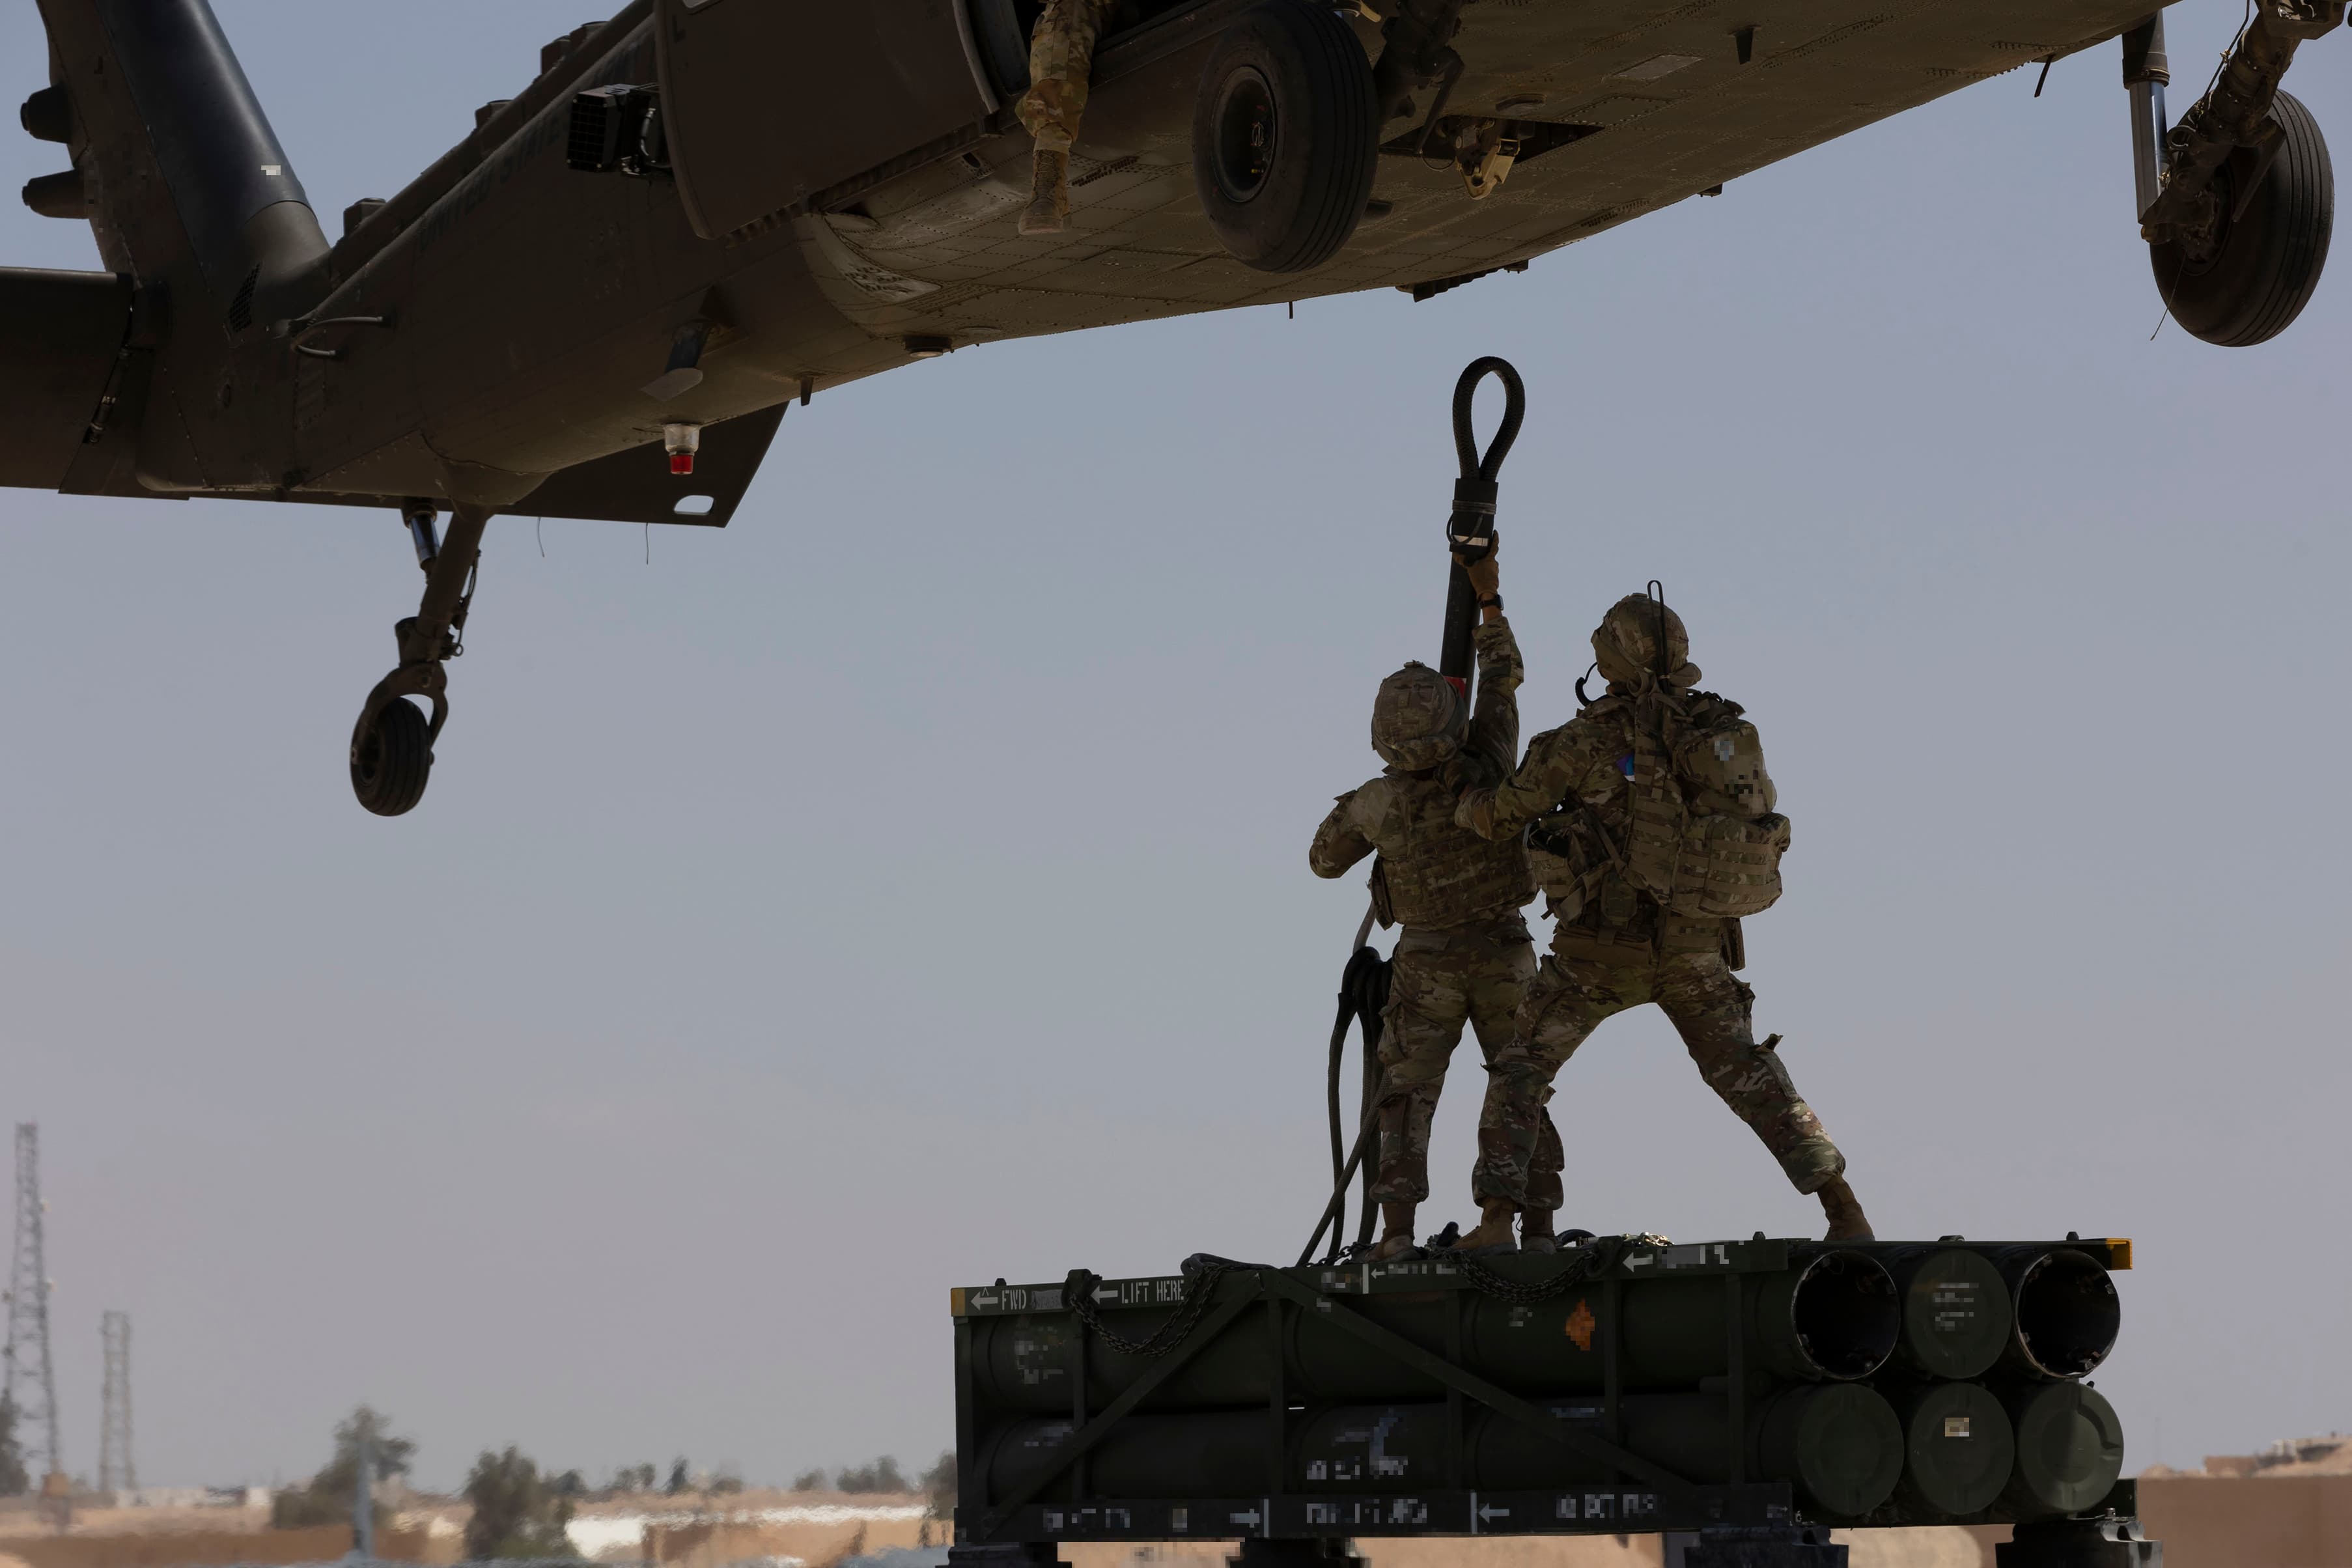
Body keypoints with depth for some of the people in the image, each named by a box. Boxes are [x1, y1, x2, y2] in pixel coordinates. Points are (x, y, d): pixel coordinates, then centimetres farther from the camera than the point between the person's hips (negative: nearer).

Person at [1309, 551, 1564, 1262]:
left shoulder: (1378, 804, -16)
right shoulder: (1487, 774, -16)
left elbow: (1325, 859, 3)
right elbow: (1502, 680, 0)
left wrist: (1346, 811, 20)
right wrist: (1488, 599, 9)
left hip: (1427, 966, -1)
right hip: (1505, 955, 1)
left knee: (1406, 1097, 2)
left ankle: (1397, 1232, -10)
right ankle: (1539, 1224, 3)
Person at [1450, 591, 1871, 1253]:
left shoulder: (1585, 741, -12)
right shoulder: (1728, 734, 0)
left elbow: (1501, 816, -1)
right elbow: (1761, 824, 12)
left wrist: (1464, 802, 22)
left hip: (1602, 948, -4)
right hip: (1695, 949, 4)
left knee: (1521, 1069, 11)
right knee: (1746, 1072, 18)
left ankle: (1496, 1218, -2)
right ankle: (1844, 1211, 11)